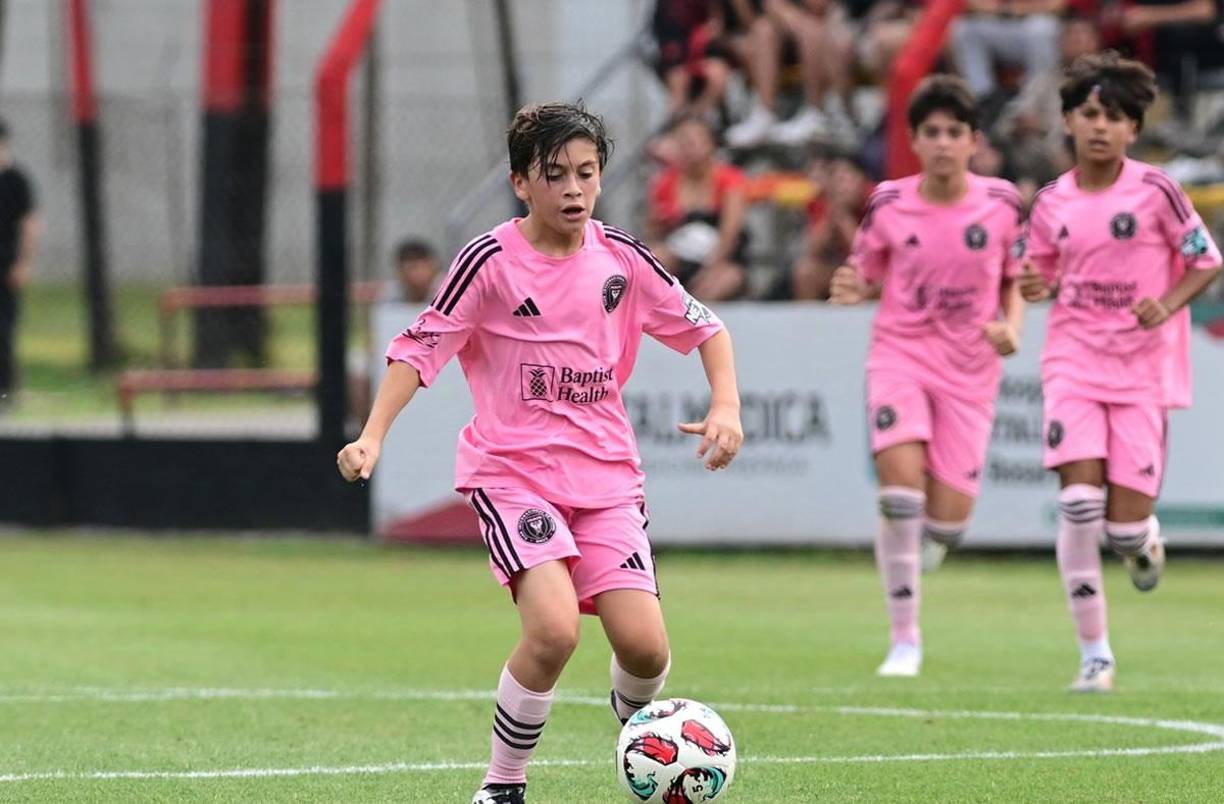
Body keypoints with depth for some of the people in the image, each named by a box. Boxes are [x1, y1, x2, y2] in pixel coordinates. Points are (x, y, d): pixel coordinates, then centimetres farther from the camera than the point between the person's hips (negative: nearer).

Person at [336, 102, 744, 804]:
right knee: (555, 629, -26)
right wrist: (373, 436, -16)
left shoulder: (621, 258, 3)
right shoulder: (492, 262, -7)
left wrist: (726, 407, 0)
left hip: (606, 473, 3)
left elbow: (703, 326, 15)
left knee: (644, 647, -11)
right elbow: (421, 348, -5)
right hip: (514, 472, -3)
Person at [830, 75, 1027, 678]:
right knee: (902, 483, -23)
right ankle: (904, 637, -13)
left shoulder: (1000, 204, -3)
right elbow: (868, 275, 9)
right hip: (900, 354, -1)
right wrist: (854, 289, -14)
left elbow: (1016, 283, 10)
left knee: (947, 520, -3)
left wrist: (1012, 329, -10)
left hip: (969, 369, 1)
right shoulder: (889, 205, -4)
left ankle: (906, 563, 37)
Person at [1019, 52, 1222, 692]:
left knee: (1123, 526, -5)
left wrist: (1168, 303, -17)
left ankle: (1145, 537, 37)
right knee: (1079, 500, -15)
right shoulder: (1052, 203, 3)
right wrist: (1032, 287, -6)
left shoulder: (1154, 191, -7)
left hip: (1143, 369, -2)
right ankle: (1094, 653, -5)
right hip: (1074, 363, 2)